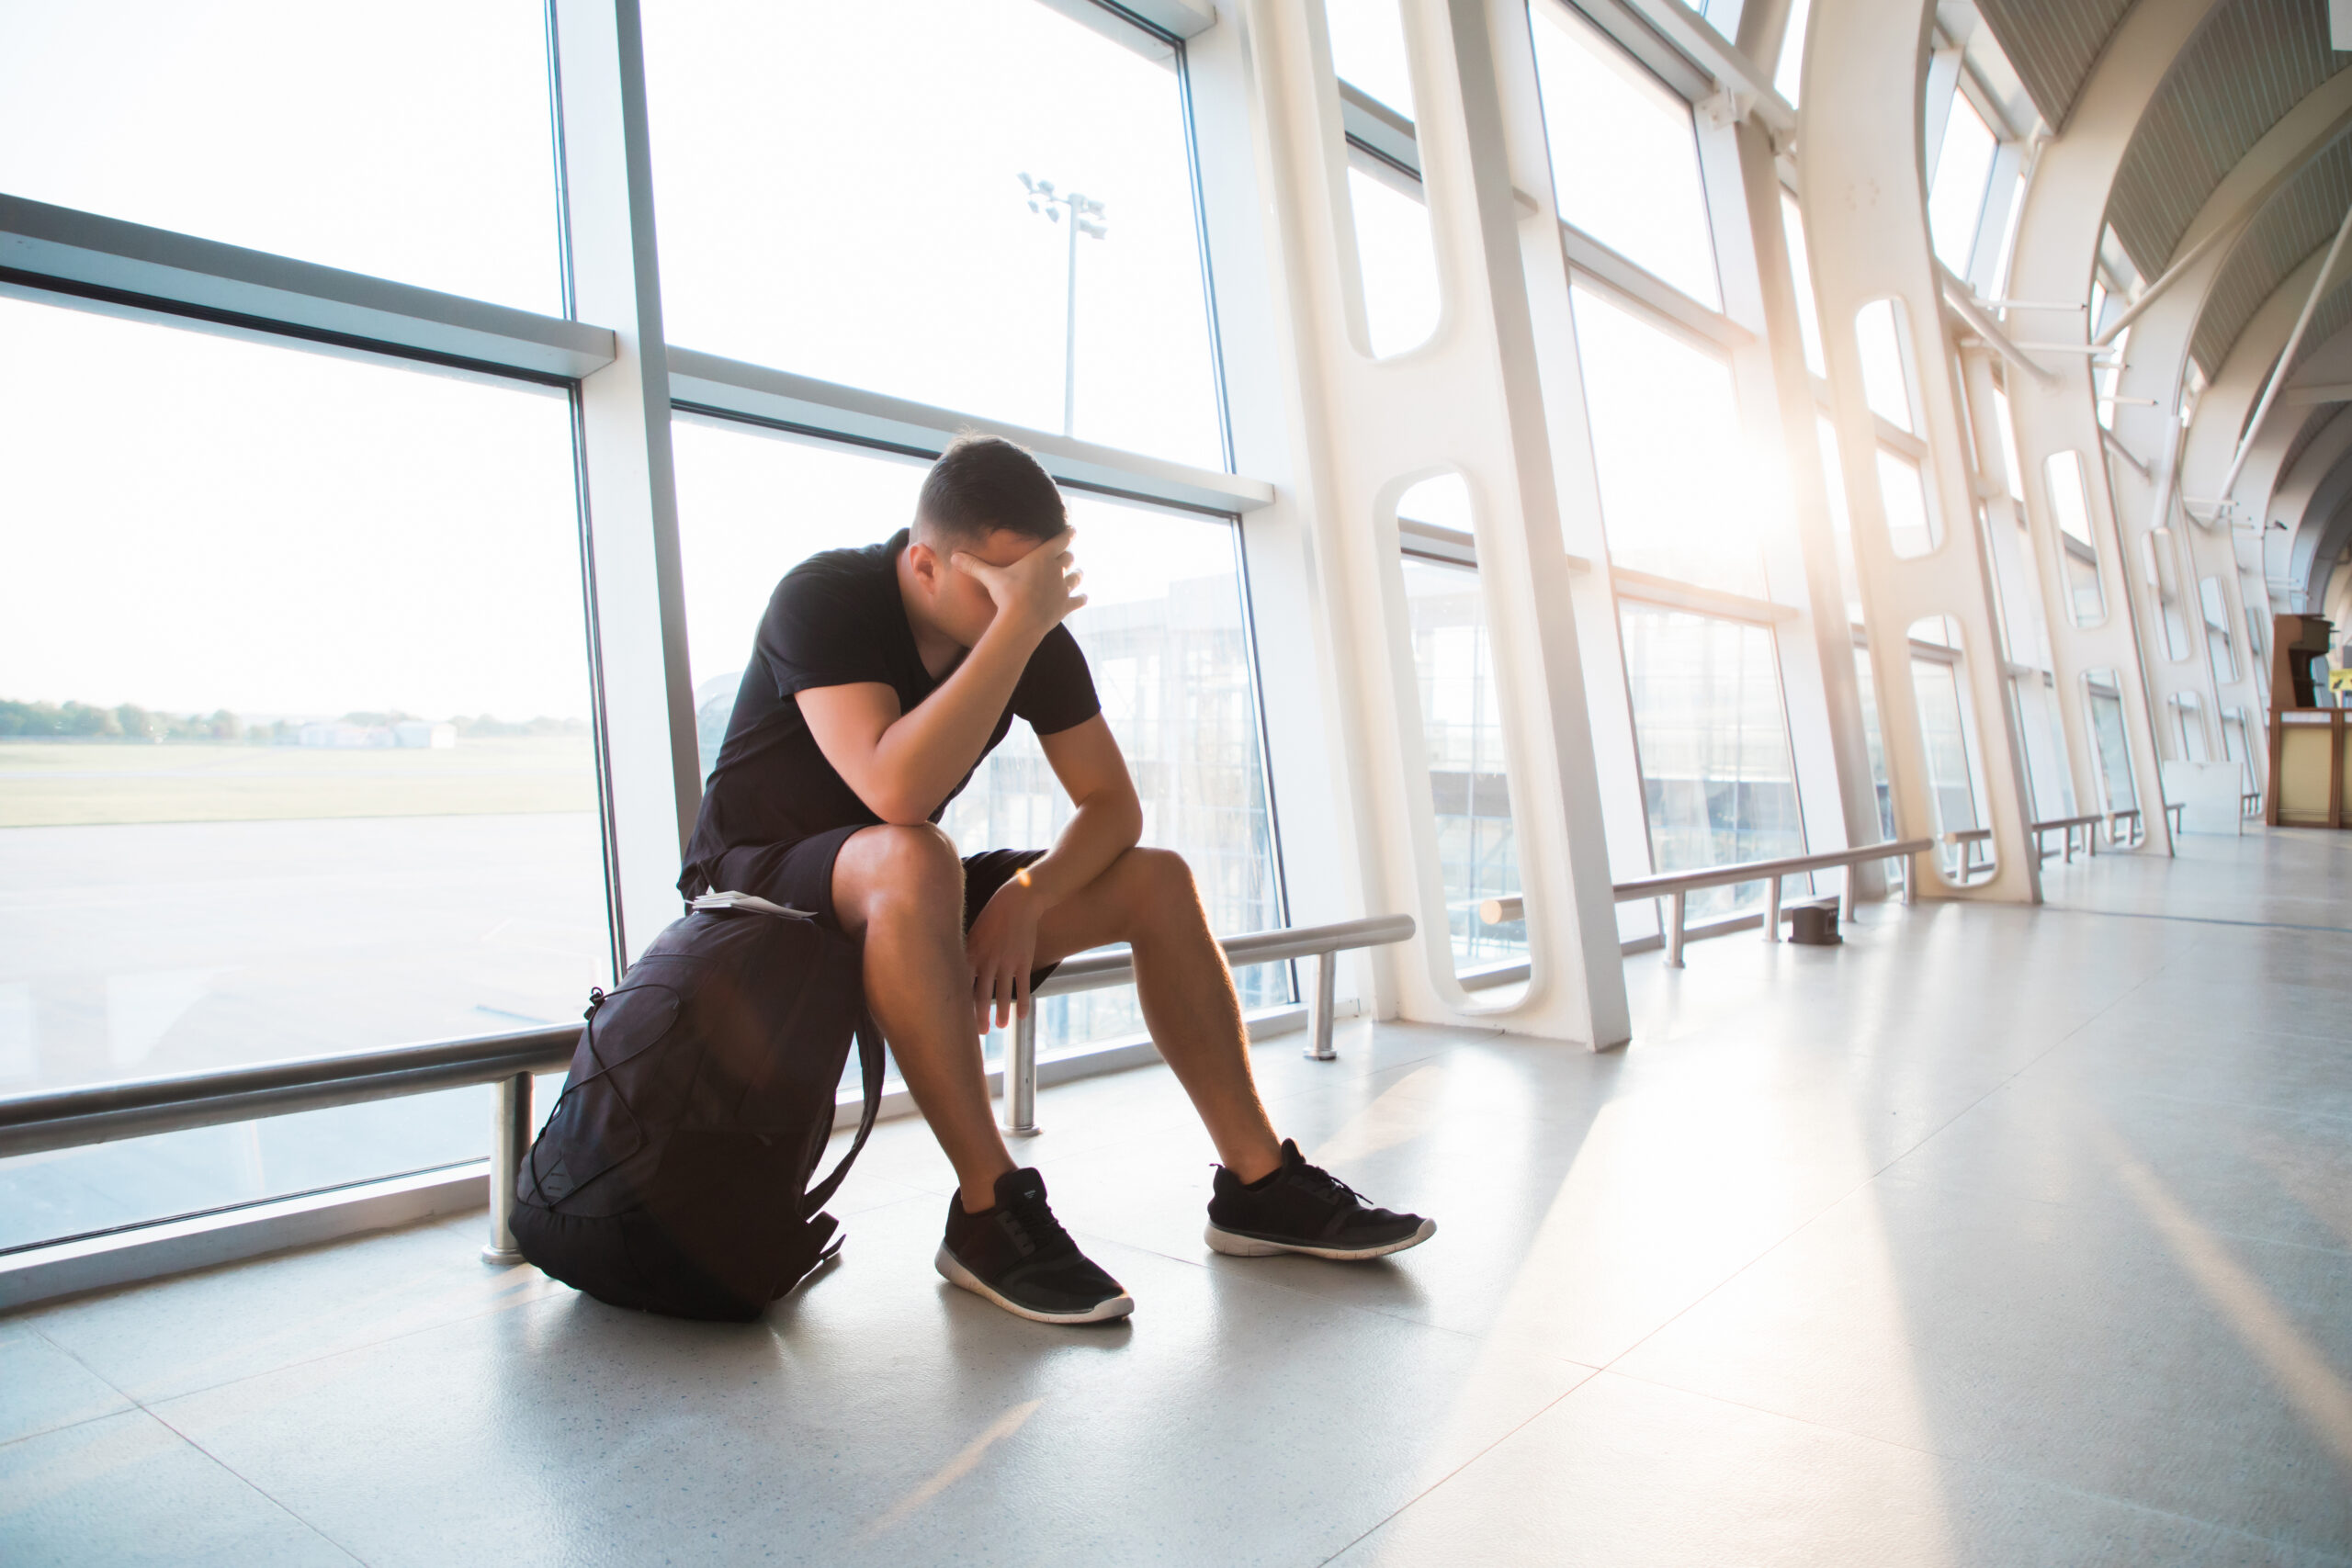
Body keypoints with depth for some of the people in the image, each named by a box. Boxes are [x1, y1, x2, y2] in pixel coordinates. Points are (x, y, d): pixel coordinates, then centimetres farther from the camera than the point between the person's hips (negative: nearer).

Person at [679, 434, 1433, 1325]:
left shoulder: (1038, 641, -7)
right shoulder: (823, 600, -23)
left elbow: (1112, 804, -5)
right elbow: (896, 793, -39)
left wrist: (1025, 897, -22)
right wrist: (1020, 621, -38)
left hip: (898, 907, 6)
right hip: (755, 887, -5)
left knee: (1156, 883, -9)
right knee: (912, 859, -40)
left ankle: (1258, 1184, -7)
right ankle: (990, 1211, -30)